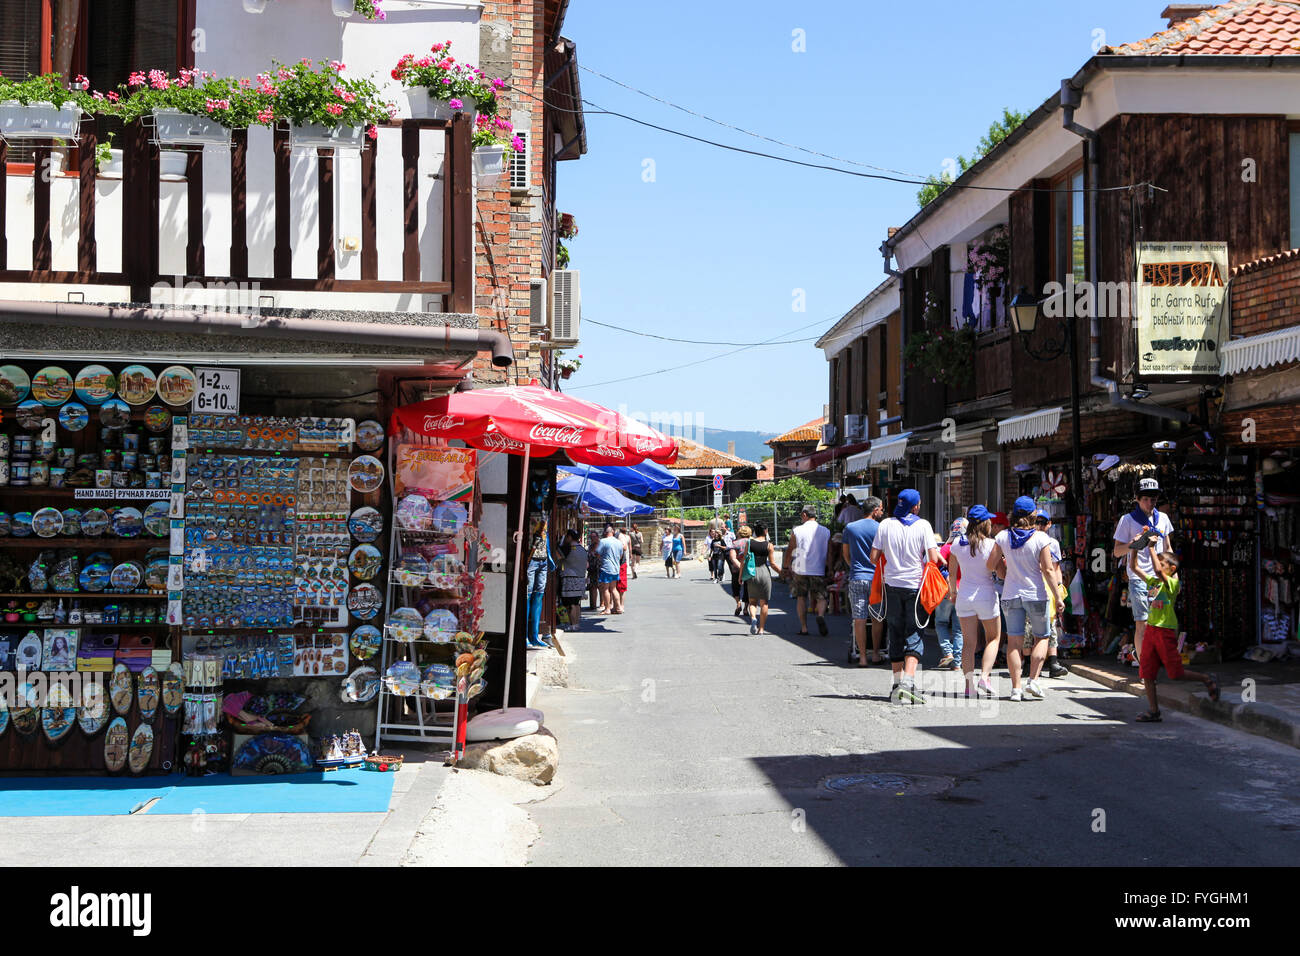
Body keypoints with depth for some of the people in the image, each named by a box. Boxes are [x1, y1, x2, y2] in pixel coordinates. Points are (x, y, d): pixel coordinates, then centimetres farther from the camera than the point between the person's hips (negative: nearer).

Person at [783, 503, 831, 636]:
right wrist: (830, 569, 15)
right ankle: (821, 615, -24)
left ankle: (804, 627, 10)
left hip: (800, 569, -1)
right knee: (820, 597, 7)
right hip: (819, 570, 1)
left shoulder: (797, 531, -3)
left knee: (801, 597, 11)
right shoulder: (826, 531, 3)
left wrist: (785, 566, 13)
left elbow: (790, 550, 1)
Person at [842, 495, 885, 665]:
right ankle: (875, 654, 16)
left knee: (859, 620, 1)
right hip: (876, 579, -1)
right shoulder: (881, 529, -3)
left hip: (856, 578, 1)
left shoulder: (850, 527, 5)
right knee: (877, 619, 12)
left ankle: (862, 656, 1)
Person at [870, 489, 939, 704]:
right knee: (914, 636, 1)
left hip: (892, 585, 2)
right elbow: (933, 558, -10)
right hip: (915, 585, -2)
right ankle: (908, 682, -14)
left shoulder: (886, 525, 1)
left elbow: (874, 558, 1)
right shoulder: (923, 525, -5)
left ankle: (897, 683, 14)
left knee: (895, 635, 11)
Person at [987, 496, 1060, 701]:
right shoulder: (1040, 538, -9)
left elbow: (990, 565, 2)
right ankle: (1033, 680, 0)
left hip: (1011, 596, 2)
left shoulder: (1003, 537, -1)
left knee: (1014, 641, 3)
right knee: (1041, 638, 14)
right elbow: (1048, 571, -11)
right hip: (1035, 595, -2)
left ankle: (1016, 688, 1)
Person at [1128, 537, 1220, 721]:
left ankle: (1207, 680, 22)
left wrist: (1151, 548, -23)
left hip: (1166, 631, -7)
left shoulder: (1173, 583, -10)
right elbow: (1133, 567, 12)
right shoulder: (1152, 581, 11)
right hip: (1151, 629, 7)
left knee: (1175, 673, -1)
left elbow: (1158, 570, -28)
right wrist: (1135, 547, -1)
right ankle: (1154, 711, 10)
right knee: (1146, 673, 3)